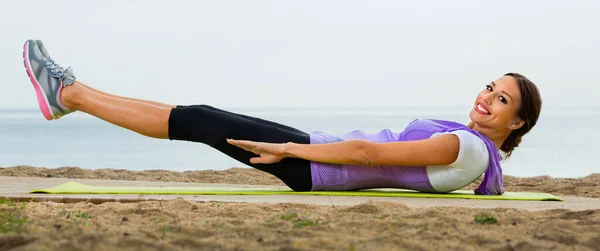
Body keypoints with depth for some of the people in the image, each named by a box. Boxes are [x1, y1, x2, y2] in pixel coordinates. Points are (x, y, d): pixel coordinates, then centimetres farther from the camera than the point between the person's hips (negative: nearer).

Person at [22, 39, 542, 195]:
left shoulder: (467, 147, -18)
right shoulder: (471, 144, 10)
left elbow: (366, 152, -21)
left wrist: (288, 149, -18)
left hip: (317, 168, -8)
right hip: (321, 152, 8)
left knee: (197, 122, -8)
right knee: (201, 119, 6)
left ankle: (69, 93, 4)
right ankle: (70, 95, 14)